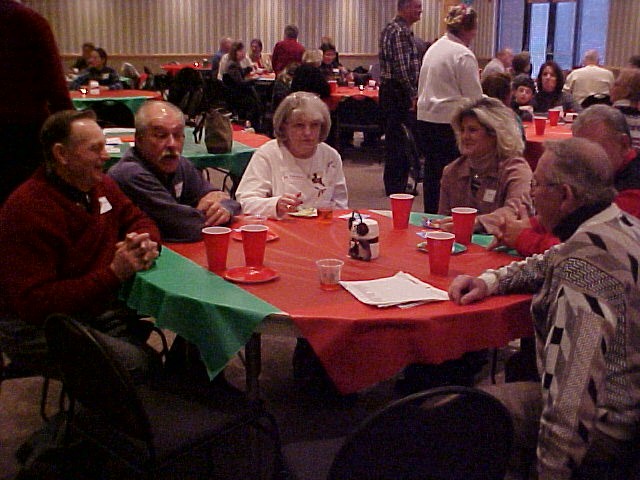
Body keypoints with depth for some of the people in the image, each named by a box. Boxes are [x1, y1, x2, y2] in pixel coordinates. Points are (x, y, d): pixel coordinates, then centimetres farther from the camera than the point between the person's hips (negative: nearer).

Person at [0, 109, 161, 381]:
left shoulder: (101, 186, 3)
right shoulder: (28, 210, -23)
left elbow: (138, 220, 17)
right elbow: (34, 303, -26)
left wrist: (145, 243, -11)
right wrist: (114, 273, -30)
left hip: (95, 305, 8)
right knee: (134, 362, -26)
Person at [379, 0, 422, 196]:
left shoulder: (389, 29, 18)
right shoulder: (401, 32, -15)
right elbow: (402, 68, -22)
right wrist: (412, 95, -17)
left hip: (388, 91, 10)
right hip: (399, 93, -10)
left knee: (393, 137, 14)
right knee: (401, 139, -4)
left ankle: (393, 183, 22)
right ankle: (396, 185, 1)